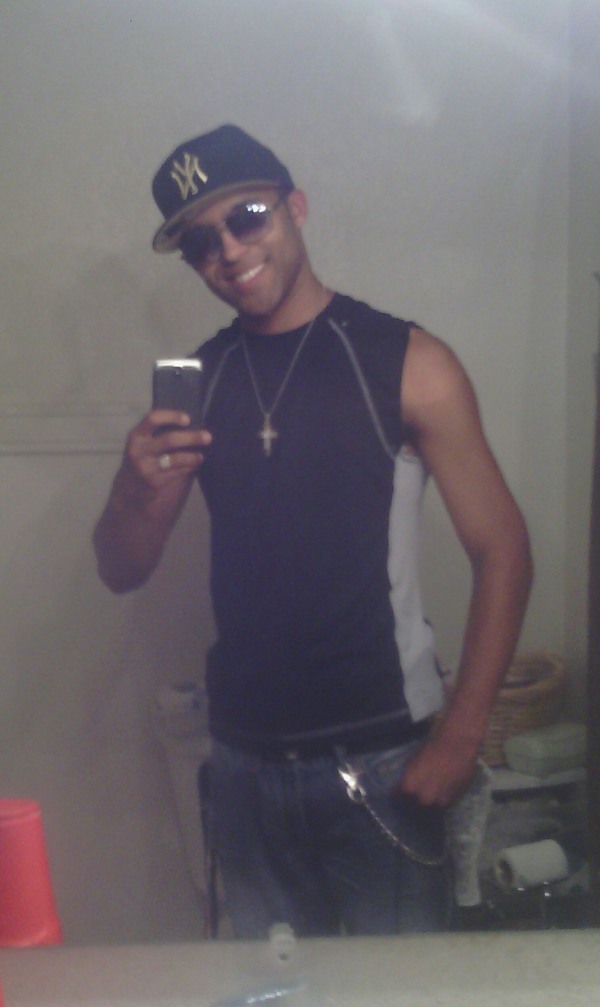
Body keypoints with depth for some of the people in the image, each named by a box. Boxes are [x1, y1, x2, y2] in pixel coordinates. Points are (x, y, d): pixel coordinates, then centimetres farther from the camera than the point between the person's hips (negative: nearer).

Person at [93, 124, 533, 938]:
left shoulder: (407, 364, -8)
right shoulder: (196, 381, 5)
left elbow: (501, 550, -7)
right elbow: (123, 571, 6)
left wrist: (461, 734, -12)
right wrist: (138, 488, -15)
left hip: (380, 759, -3)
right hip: (245, 763, 4)